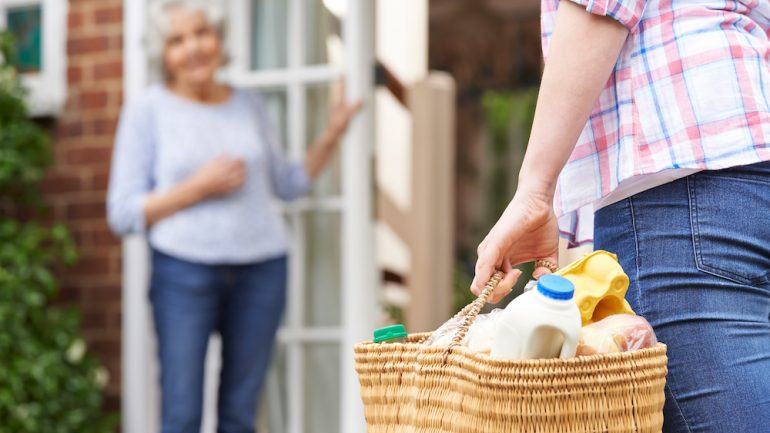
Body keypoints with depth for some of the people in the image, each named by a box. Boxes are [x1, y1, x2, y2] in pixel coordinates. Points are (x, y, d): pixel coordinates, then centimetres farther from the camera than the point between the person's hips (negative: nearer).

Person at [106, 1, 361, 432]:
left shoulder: (249, 107, 11)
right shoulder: (147, 111, 0)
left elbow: (287, 183, 22)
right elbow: (123, 214, -4)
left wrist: (332, 135, 9)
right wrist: (199, 188, -14)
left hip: (261, 271, 3)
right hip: (185, 271, -3)